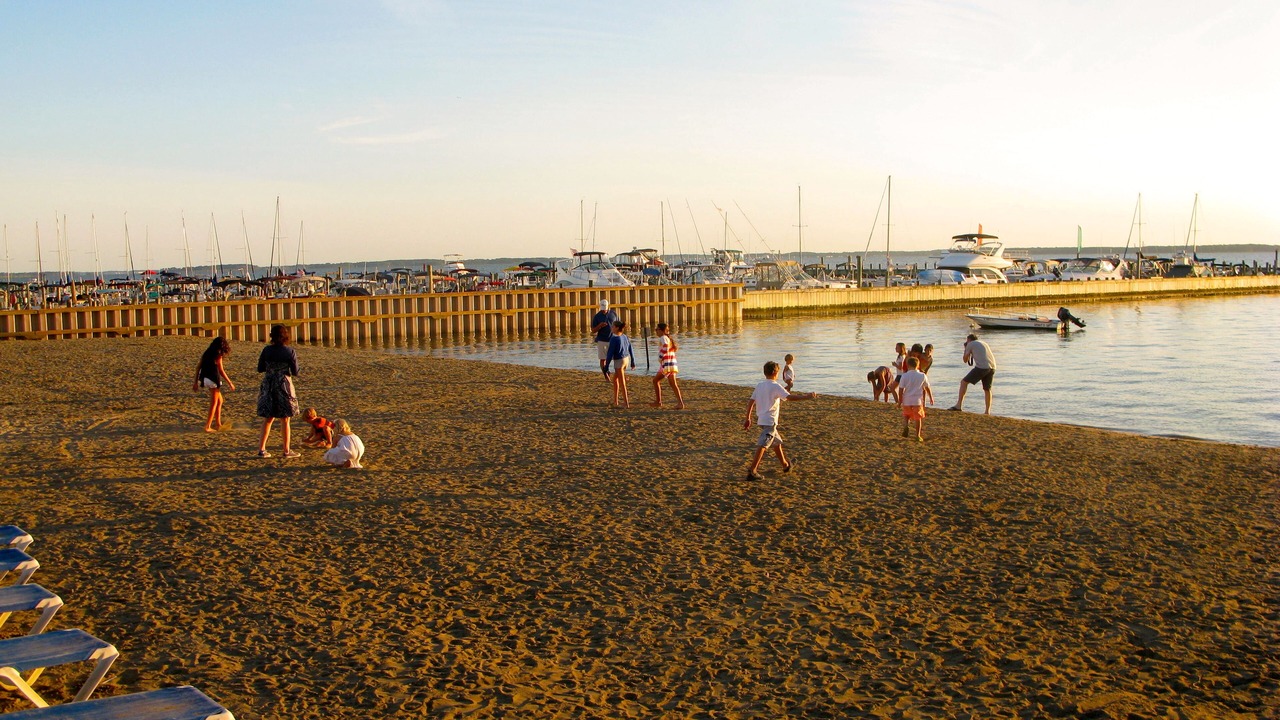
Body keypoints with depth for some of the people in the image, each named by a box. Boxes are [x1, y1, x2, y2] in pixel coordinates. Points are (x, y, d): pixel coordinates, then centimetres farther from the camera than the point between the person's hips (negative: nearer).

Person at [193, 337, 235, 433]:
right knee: (214, 404, 3)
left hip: (205, 379, 7)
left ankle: (218, 424, 22)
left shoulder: (207, 353, 11)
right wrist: (230, 383, -5)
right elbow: (221, 371, -12)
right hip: (213, 380, -7)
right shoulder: (218, 355, -10)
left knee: (219, 401, 20)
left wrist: (196, 382, 16)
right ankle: (207, 427, 1)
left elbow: (198, 367, 11)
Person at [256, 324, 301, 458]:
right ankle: (287, 450, 12)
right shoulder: (289, 351, -10)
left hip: (268, 386, 3)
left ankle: (261, 449, 11)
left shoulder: (266, 350, -2)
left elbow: (260, 369, 4)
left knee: (268, 419, 13)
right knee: (285, 420, 6)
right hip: (284, 386, -3)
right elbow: (295, 372, -7)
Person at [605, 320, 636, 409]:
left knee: (622, 383, 2)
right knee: (615, 379, 19)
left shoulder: (614, 339, -17)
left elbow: (610, 353, -16)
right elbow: (630, 350, 11)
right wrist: (633, 362, 22)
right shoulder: (625, 337, 4)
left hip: (619, 361, -7)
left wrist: (606, 367, -10)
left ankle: (626, 403, 7)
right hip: (626, 360, 7)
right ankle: (615, 401, 22)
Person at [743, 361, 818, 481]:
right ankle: (752, 472, -19)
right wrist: (807, 396, -18)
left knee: (777, 442, 23)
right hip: (770, 421, -9)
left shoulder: (760, 385, 11)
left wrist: (748, 418, 17)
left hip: (761, 420, 9)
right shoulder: (775, 386, -12)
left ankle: (785, 466, 37)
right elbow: (789, 397, -23)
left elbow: (751, 401, 11)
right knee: (762, 446, -12)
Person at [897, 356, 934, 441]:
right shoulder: (923, 376, -1)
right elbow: (927, 388, 8)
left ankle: (906, 425, -11)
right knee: (918, 418, 11)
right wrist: (931, 398, 21)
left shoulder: (905, 376, -6)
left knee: (906, 416, 18)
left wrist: (900, 401, 3)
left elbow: (901, 389, -6)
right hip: (918, 400, 0)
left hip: (907, 401, 0)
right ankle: (918, 435, 12)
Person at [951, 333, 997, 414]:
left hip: (982, 367, -6)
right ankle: (988, 411, 13)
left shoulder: (970, 344, 11)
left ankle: (959, 405, -5)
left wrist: (965, 349, 27)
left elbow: (965, 360, 15)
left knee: (964, 382, 2)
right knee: (987, 389, 18)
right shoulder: (984, 344, 31)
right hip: (992, 367, 6)